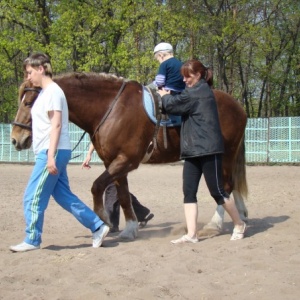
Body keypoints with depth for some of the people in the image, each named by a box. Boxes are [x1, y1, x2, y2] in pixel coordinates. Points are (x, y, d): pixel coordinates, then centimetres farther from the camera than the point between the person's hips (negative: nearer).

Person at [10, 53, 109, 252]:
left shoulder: (52, 91, -12)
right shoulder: (44, 92, 16)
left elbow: (56, 125, -19)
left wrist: (50, 156, -23)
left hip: (53, 152, -10)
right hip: (50, 153, 10)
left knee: (33, 197, -4)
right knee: (64, 196, 11)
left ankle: (32, 241, 5)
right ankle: (98, 227, 13)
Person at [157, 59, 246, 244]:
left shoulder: (198, 92, -12)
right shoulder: (200, 91, 18)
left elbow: (172, 105, -12)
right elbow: (181, 105, 26)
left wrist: (164, 96, 7)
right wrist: (168, 97, 12)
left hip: (208, 150, -10)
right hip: (193, 150, 10)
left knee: (217, 192, -2)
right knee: (189, 192, 1)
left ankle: (239, 225, 15)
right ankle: (192, 234, -1)